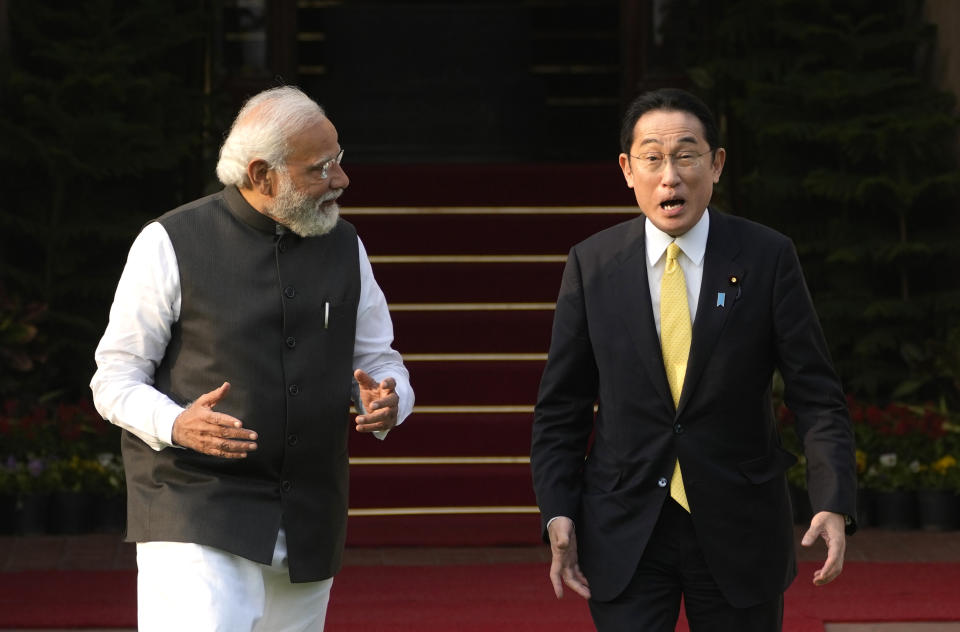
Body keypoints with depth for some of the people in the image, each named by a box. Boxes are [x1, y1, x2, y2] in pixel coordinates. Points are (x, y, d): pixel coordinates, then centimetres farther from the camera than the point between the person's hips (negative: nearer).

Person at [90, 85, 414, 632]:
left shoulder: (344, 247, 10)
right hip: (197, 518, -5)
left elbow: (379, 360, 19)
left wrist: (388, 401, -7)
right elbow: (115, 381, -3)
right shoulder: (171, 244, -4)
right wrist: (177, 425, -24)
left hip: (310, 533, 5)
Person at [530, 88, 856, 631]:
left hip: (739, 530, 0)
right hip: (624, 536, 0)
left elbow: (817, 396, -3)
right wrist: (558, 513, -5)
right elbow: (561, 407, 6)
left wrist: (834, 504, -16)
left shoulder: (768, 257, -3)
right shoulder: (592, 265, 0)